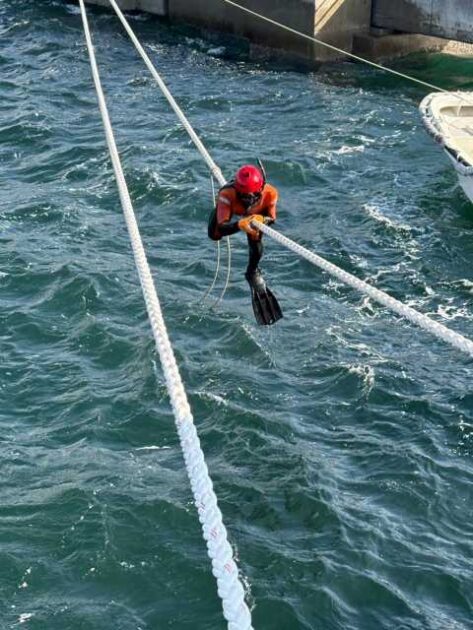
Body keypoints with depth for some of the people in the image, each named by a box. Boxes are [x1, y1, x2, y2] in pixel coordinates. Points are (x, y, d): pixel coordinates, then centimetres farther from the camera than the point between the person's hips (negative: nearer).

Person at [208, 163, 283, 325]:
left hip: (257, 214, 0)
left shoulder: (270, 193, -42)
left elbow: (271, 218, -26)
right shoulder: (227, 195, -49)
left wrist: (262, 220, -50)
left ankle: (252, 273, 27)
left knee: (256, 249, -7)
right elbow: (221, 228, -51)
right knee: (214, 235, 8)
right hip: (232, 212, 0)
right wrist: (240, 225, -71)